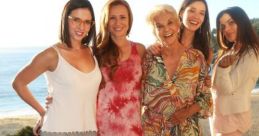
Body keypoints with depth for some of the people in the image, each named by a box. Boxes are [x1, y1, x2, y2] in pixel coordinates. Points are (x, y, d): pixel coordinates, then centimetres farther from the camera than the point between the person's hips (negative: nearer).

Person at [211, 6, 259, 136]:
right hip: (221, 113, 8)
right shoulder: (232, 51, 9)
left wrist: (223, 67, -30)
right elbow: (219, 85, 7)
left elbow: (228, 88, -20)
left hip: (233, 115, -8)